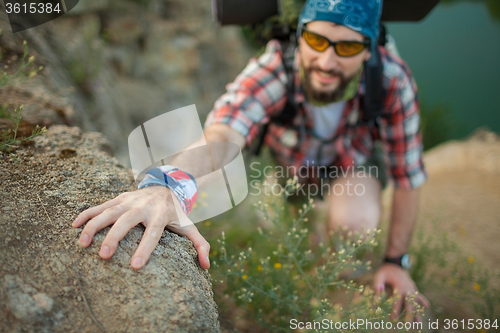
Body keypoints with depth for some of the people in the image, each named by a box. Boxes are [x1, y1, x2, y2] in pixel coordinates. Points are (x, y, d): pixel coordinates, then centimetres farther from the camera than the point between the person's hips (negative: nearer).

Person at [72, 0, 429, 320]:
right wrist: (172, 189, -81)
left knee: (355, 220, -28)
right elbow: (220, 137, -59)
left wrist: (395, 261, -18)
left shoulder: (393, 80, -35)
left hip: (353, 165, -1)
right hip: (289, 161, 1)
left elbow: (408, 177, -24)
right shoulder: (273, 69, -40)